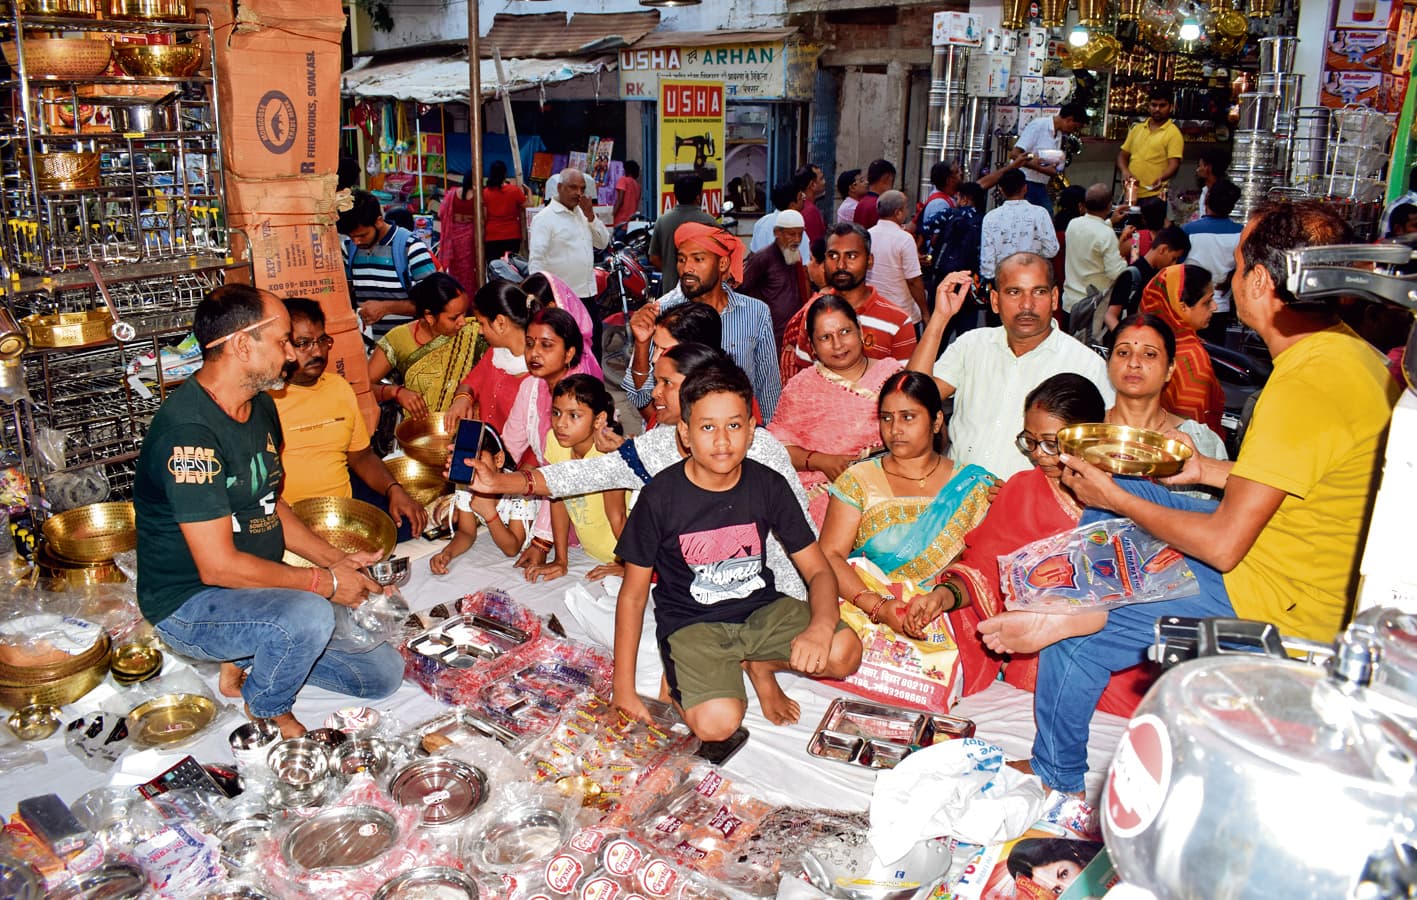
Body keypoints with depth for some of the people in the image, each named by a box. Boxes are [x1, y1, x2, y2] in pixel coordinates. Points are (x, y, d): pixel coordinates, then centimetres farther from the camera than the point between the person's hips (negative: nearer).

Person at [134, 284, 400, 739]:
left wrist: (337, 560, 1)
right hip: (189, 604, -8)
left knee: (384, 673, 1)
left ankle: (245, 662, 15)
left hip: (259, 588, 8)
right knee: (309, 615, -37)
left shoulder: (260, 406, 5)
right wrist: (325, 581, -18)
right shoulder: (188, 431, -26)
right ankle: (267, 713, -5)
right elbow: (218, 566, -27)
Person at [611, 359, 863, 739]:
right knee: (717, 722, -29)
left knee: (845, 652, -22)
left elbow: (819, 570, -2)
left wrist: (821, 625, -26)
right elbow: (633, 594, -4)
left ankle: (758, 665, 7)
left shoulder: (768, 486, -6)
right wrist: (623, 688, -6)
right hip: (691, 622, -3)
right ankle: (684, 681, 6)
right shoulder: (660, 496, -13)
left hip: (761, 608, 4)